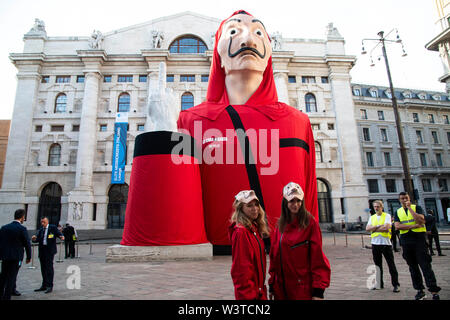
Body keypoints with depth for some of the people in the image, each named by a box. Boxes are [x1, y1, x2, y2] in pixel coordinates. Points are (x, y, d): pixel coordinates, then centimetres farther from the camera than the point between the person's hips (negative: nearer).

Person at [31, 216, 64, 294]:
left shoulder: (53, 227, -1)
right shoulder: (40, 230, 13)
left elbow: (59, 234, -9)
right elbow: (37, 239, 7)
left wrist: (61, 236, -31)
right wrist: (34, 239, -15)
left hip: (50, 251, -6)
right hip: (42, 251, 6)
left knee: (49, 268, -6)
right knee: (43, 268, 13)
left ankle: (50, 286, -1)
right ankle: (44, 285, 24)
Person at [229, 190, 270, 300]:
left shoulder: (254, 229, 7)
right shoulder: (240, 232, -19)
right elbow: (241, 268, -20)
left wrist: (261, 289, 13)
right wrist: (249, 294, -19)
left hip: (258, 290, 8)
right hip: (249, 293, -8)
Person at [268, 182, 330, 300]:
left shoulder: (310, 223, -9)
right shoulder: (280, 226, 5)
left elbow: (317, 257, -10)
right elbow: (274, 257, 8)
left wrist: (318, 290, -12)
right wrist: (272, 285, 9)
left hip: (304, 288, -4)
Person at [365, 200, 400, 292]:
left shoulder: (387, 216, -1)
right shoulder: (372, 217, 12)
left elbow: (386, 228, -16)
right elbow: (367, 228, -1)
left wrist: (374, 229, -7)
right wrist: (379, 226, -11)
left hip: (386, 243, -4)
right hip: (375, 243, 5)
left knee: (391, 265, 0)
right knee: (377, 265, 11)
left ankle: (395, 285, 9)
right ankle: (379, 284, 22)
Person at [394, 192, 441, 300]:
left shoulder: (416, 208, 3)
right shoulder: (398, 212, 10)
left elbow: (421, 220, -15)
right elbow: (397, 226, -5)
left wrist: (409, 208, -13)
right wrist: (414, 226, -13)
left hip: (419, 239, -3)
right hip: (406, 241, 3)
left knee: (425, 265, -5)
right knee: (413, 267, 8)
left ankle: (434, 291, -1)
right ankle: (420, 290, 17)